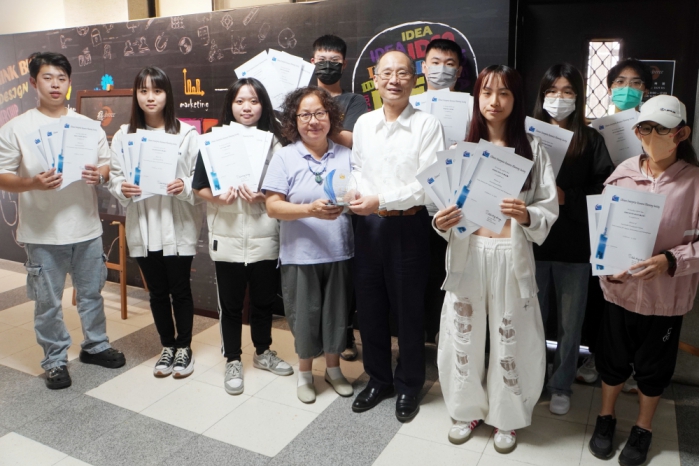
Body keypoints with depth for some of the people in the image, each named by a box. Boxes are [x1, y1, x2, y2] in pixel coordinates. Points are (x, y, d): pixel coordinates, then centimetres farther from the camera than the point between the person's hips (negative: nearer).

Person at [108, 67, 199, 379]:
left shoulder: (186, 134, -5)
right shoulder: (124, 135, 5)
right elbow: (114, 176, 6)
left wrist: (186, 187, -24)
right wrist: (121, 189, -15)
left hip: (178, 226, -3)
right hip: (142, 227, 3)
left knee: (180, 290, 8)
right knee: (157, 291, 15)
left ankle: (184, 348, 27)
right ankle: (167, 347, 32)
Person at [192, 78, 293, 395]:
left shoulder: (273, 141, 1)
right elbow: (199, 187, 2)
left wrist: (263, 197, -15)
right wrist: (218, 196, -17)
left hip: (264, 238, 1)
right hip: (227, 238, -1)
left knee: (264, 300, 15)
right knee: (230, 304, 10)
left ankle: (263, 353, 37)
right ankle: (233, 361, 28)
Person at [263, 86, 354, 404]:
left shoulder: (345, 156, 6)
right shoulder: (284, 157, -2)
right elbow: (273, 207, -9)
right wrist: (310, 210, -22)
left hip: (339, 252, 2)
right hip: (300, 254, -2)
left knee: (337, 312, 13)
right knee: (304, 315, 9)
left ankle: (333, 368, 36)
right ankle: (305, 373, 33)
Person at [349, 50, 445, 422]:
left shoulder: (427, 125, -9)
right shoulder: (363, 123, 7)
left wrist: (381, 201, -19)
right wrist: (355, 194, -7)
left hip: (408, 226, -4)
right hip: (368, 225, 5)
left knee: (409, 310, 9)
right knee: (370, 307, 14)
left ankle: (408, 386, 30)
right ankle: (378, 380, 35)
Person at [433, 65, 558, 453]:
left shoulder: (532, 149, 0)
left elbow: (550, 208, -2)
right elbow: (447, 203, 6)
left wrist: (526, 215, -22)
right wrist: (440, 221, -16)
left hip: (512, 256, -1)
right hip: (467, 255, 2)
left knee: (510, 338, 7)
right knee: (463, 334, 9)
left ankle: (506, 416, 31)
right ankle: (468, 410, 32)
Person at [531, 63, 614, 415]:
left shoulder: (591, 140, 1)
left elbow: (605, 192, -4)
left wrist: (567, 198, -16)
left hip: (574, 246, 0)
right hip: (533, 242, 0)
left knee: (570, 322, 12)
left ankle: (561, 386, 31)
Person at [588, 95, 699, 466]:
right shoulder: (623, 173, -6)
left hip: (666, 295, -1)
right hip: (619, 287, 2)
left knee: (653, 365, 17)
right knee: (613, 357, 18)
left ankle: (643, 428, 41)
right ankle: (606, 417, 42)